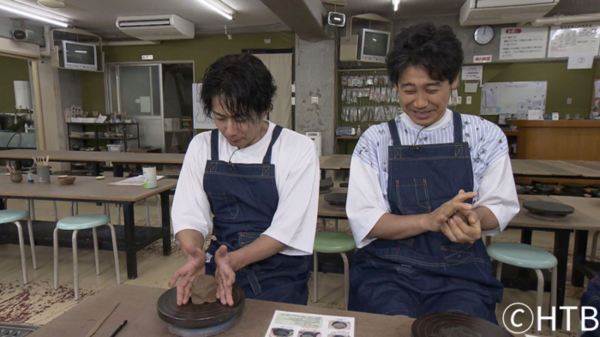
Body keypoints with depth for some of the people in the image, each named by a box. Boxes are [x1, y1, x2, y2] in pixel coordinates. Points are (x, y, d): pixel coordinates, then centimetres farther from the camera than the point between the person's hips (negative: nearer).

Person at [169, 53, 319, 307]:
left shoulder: (298, 149, -9)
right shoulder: (202, 146, 2)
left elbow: (287, 229, -12)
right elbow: (188, 215, -1)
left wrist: (234, 260, -26)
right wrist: (195, 255, -22)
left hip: (278, 277, -2)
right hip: (218, 267, 3)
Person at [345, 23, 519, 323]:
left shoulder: (485, 136, 4)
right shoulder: (375, 141, 0)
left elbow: (500, 206, 5)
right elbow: (364, 221, -6)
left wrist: (475, 218, -19)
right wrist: (429, 221, -21)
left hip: (460, 274, 2)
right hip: (387, 270, -1)